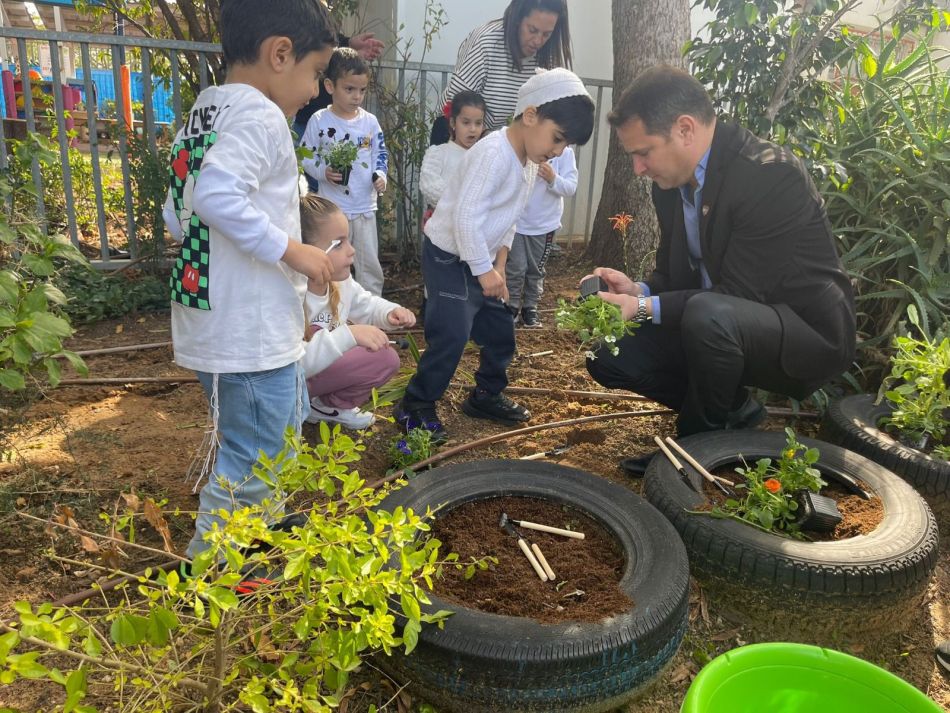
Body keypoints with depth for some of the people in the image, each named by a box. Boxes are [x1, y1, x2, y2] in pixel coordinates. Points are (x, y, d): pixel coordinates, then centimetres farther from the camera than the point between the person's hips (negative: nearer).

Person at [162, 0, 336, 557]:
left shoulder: (204, 112, 12)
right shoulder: (260, 115, -16)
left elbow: (177, 212, 14)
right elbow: (217, 196, -31)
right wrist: (291, 249, -21)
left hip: (210, 319, 10)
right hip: (251, 330, -10)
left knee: (282, 432, 27)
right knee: (251, 464, 4)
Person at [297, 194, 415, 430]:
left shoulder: (341, 282, -8)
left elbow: (366, 305, 13)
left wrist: (390, 313, -10)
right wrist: (348, 335, -47)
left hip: (322, 367, 9)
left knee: (386, 358, 4)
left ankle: (328, 405, 15)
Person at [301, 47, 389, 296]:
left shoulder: (370, 121, 4)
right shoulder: (319, 121, -5)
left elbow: (381, 153, 11)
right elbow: (305, 156, -1)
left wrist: (380, 176, -6)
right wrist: (324, 172, -17)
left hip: (365, 207, 3)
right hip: (332, 208, -3)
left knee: (370, 264, 9)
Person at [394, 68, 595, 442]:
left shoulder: (529, 161, 6)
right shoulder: (495, 154, -25)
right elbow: (466, 216, -29)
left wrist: (499, 263, 4)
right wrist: (485, 271, -23)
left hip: (481, 259, 9)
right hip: (450, 257, -9)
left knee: (500, 330, 13)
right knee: (452, 337, -13)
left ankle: (487, 395, 31)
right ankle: (415, 407, 3)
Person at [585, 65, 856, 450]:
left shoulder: (772, 173, -24)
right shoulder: (672, 179, 0)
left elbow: (738, 295, -25)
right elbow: (676, 273, 9)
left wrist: (645, 308, -26)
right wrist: (638, 290, -13)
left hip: (806, 332, -7)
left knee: (709, 314, -38)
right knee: (608, 355, -4)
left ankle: (699, 438, -10)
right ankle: (733, 412, 9)